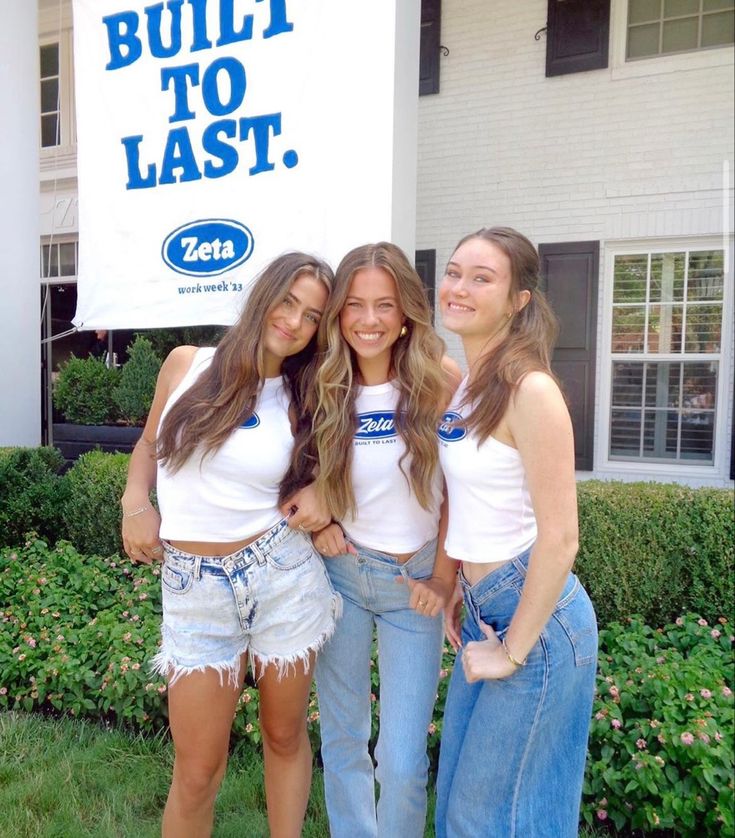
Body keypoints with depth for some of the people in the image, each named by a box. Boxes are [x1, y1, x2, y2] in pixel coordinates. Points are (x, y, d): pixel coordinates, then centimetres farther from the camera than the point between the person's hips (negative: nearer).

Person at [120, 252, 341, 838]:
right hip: (193, 587, 0)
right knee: (198, 772, 7)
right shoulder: (186, 363, -1)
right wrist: (135, 502, -4)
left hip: (282, 572, 1)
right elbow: (150, 443, 13)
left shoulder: (298, 397, -1)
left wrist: (316, 496, -7)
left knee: (285, 737, 18)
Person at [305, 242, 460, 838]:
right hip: (340, 571, 3)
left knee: (402, 760, 2)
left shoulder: (441, 381, -13)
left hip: (413, 582, -2)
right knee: (341, 738, 17)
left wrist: (443, 577, -8)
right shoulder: (324, 387, -5)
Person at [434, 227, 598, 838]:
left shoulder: (530, 391, -20)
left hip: (533, 615, -8)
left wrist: (512, 652, -13)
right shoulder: (462, 386, 5)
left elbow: (559, 539, -20)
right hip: (482, 609, 8)